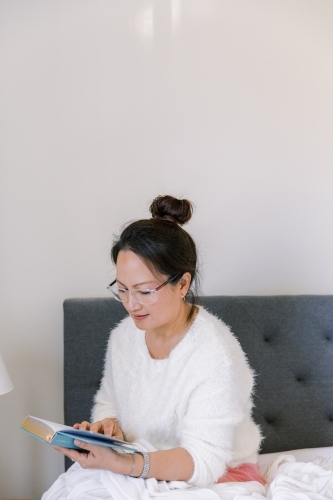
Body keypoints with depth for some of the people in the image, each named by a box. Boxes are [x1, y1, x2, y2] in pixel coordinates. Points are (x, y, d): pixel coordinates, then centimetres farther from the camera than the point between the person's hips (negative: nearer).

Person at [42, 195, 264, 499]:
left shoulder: (214, 353, -23)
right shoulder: (124, 336, -3)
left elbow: (203, 462, -26)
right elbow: (108, 403, 13)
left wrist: (121, 464, -40)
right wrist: (108, 427, -12)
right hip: (144, 468, 6)